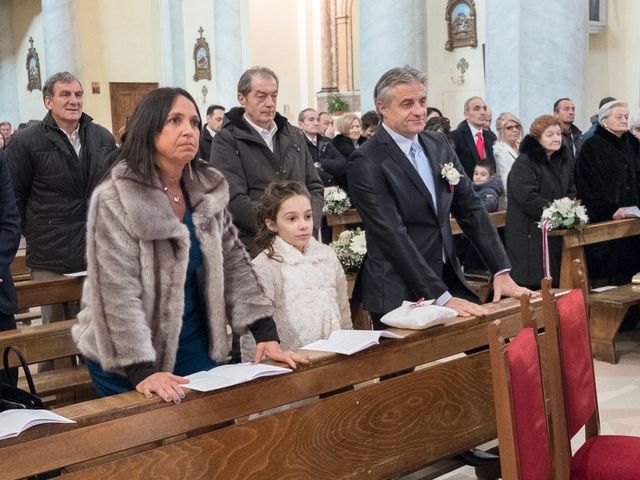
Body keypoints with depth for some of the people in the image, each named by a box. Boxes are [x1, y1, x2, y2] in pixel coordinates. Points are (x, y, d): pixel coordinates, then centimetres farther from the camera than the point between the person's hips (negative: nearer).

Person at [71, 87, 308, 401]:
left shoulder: (208, 190, 0)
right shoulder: (115, 198, -17)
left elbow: (234, 264, 3)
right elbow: (118, 292, -22)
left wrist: (267, 335, -5)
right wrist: (142, 371, -28)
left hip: (194, 347, 5)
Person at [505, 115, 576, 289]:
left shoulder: (564, 159, 12)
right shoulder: (524, 163, -11)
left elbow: (572, 191, 16)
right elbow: (528, 198, -20)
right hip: (529, 235, -7)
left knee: (554, 282, 7)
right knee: (533, 283, -7)